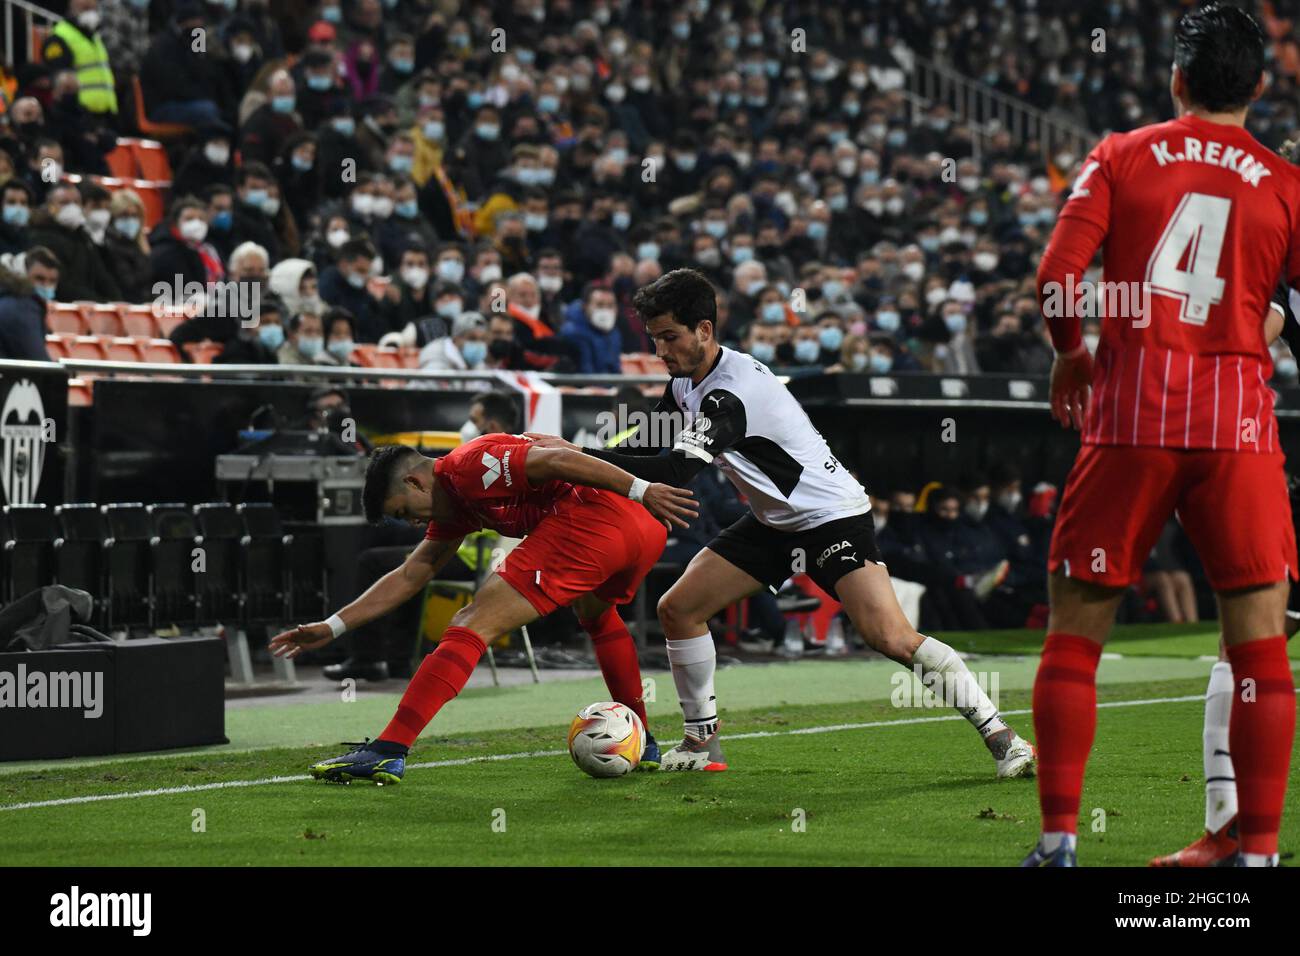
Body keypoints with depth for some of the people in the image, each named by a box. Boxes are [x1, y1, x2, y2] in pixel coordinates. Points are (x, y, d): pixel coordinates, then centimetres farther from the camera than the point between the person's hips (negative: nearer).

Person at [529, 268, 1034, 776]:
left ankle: (998, 734, -15)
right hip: (774, 521, 9)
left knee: (890, 636, -23)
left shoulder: (731, 391, -28)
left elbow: (675, 471, -37)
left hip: (832, 516, -9)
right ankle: (702, 740, 15)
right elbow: (649, 445, 13)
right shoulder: (686, 380, 1)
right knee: (677, 609, 0)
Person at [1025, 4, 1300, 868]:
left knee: (1075, 629, 8)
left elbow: (1056, 279, -4)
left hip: (1132, 415, 0)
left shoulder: (1120, 158, 5)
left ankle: (1059, 837, 4)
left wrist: (1071, 357, 12)